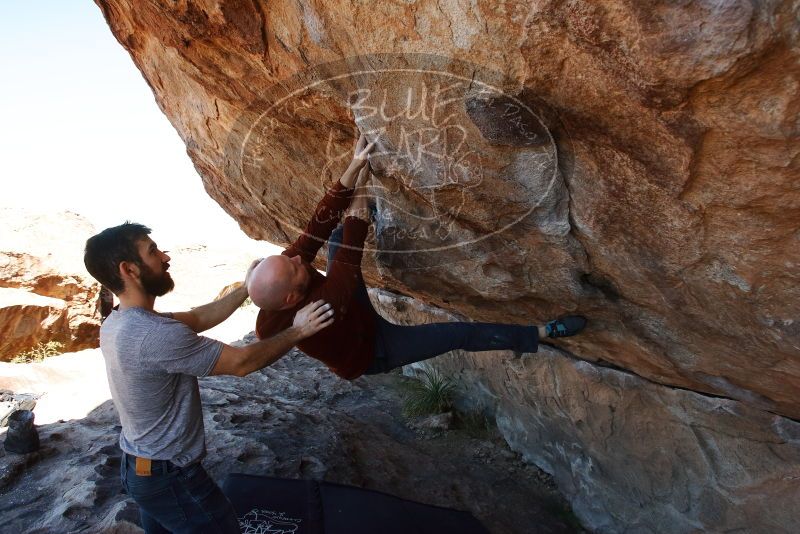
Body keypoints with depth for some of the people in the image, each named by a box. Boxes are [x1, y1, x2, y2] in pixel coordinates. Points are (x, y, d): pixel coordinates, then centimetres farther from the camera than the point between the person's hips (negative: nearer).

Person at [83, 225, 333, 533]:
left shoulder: (118, 322, -3)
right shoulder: (154, 335, -32)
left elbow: (197, 318, 4)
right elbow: (242, 362, -24)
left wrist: (246, 289, 5)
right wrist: (297, 331, -15)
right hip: (170, 476, -8)